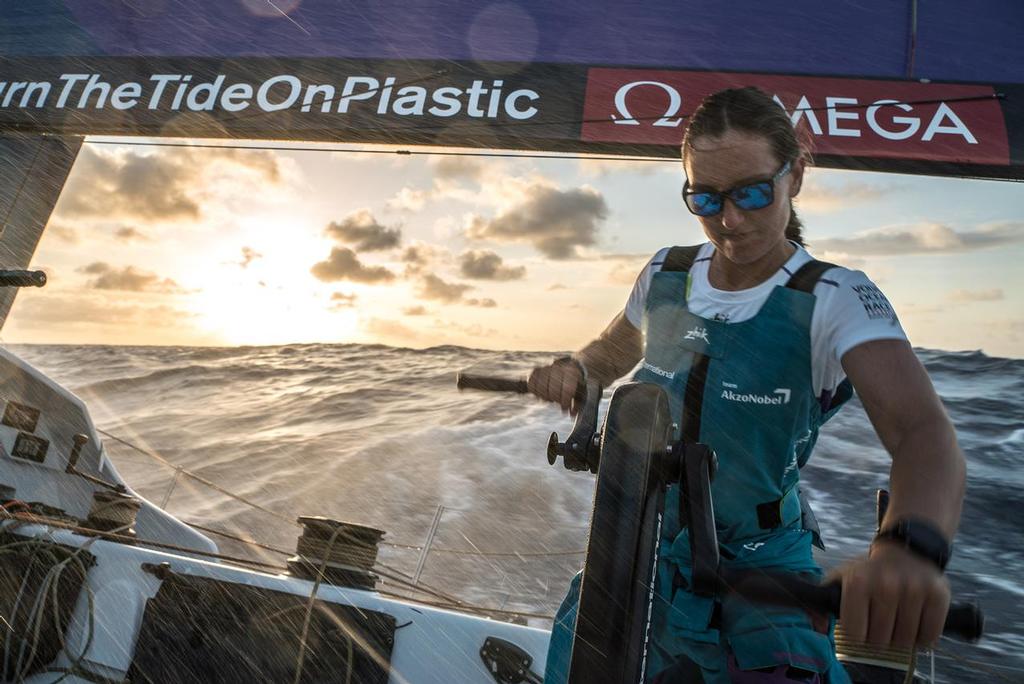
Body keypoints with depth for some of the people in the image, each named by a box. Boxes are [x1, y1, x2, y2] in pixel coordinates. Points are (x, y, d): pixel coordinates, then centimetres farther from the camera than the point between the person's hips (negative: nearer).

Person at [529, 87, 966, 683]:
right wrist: (572, 370, -6)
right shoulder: (664, 276, -2)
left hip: (764, 565, -2)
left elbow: (924, 432, -28)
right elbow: (613, 350, 17)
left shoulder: (836, 301, -14)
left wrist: (912, 543, -49)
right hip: (644, 545, 3)